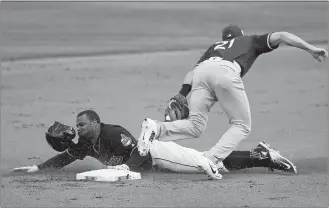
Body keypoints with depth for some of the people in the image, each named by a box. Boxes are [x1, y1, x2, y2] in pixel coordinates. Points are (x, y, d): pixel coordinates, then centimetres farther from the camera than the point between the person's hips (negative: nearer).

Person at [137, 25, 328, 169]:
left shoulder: (214, 47, 41)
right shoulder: (251, 41, 34)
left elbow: (193, 71, 26)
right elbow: (280, 36, 22)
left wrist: (181, 96, 19)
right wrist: (311, 49, 19)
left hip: (202, 70, 4)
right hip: (227, 72, -4)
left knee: (195, 126, 8)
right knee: (242, 126, 6)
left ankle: (158, 128, -16)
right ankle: (211, 160, -16)